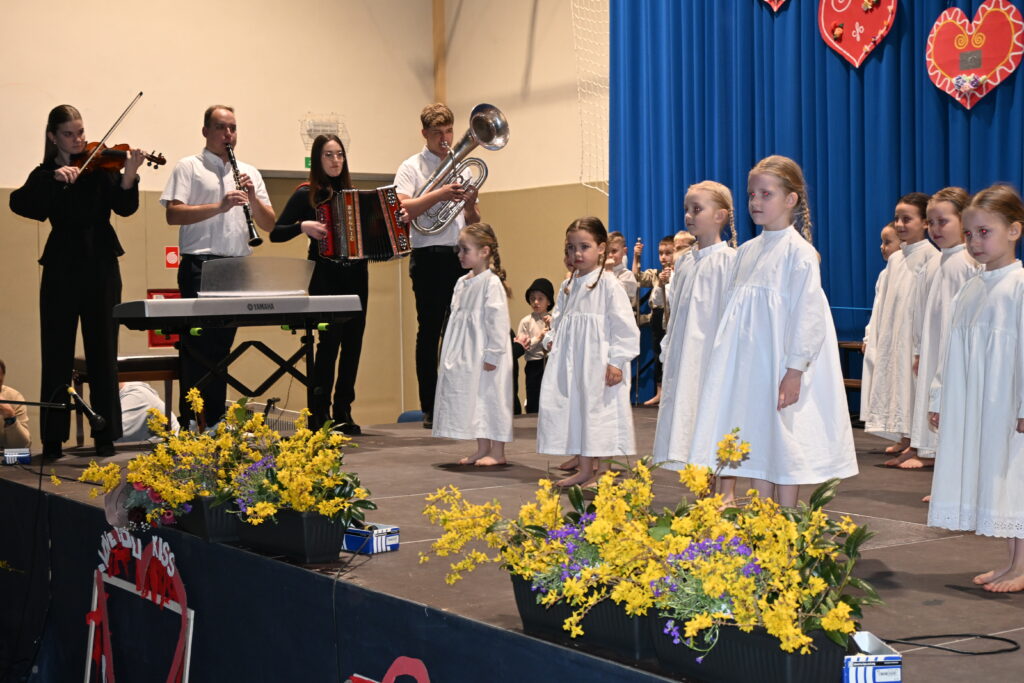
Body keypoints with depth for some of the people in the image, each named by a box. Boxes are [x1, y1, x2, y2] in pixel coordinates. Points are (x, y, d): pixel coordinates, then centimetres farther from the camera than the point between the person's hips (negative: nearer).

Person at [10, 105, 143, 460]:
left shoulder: (100, 166, 5)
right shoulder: (44, 174, 6)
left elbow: (124, 207, -10)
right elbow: (19, 204, -12)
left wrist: (128, 176, -28)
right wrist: (53, 178, -25)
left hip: (101, 268, 0)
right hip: (61, 270, 0)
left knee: (102, 353, 3)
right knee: (57, 355, 1)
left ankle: (106, 437, 9)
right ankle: (52, 440, 8)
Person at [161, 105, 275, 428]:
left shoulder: (249, 172, 18)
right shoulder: (189, 167, 4)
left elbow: (269, 224, 13)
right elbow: (173, 214, -10)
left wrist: (252, 197, -5)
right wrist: (219, 206, -18)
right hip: (200, 265, -5)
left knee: (221, 347, 9)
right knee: (199, 346, -7)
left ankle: (215, 423, 14)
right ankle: (190, 424, -5)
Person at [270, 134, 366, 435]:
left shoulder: (352, 193, 14)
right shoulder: (306, 194, 1)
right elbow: (276, 233, -4)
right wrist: (304, 226, -20)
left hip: (356, 274, 5)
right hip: (325, 276, -5)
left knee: (353, 342, 3)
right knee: (330, 339, -12)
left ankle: (343, 413, 10)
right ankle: (319, 414, -7)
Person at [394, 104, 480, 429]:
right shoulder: (412, 167, 2)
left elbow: (473, 224, 15)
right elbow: (402, 210, -14)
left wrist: (471, 204, -6)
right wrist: (439, 194, -20)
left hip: (461, 255, 4)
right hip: (429, 256, -4)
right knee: (430, 332, -1)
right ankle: (430, 409, 4)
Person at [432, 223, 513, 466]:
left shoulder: (491, 283, -14)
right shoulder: (462, 283, 12)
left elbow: (497, 321, -17)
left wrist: (492, 355, -19)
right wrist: (450, 354, 16)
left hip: (485, 356, -9)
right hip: (466, 357, 9)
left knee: (490, 398, -2)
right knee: (472, 399, 12)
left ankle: (497, 451, 5)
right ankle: (482, 448, 21)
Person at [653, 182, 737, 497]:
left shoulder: (729, 260, -8)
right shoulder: (685, 262, 12)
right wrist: (668, 350, 13)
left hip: (716, 353, -7)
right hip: (686, 356, 7)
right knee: (690, 419, 9)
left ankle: (727, 494, 6)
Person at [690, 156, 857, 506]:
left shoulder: (799, 251, -9)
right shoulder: (746, 251, 11)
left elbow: (807, 313, -14)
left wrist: (795, 371, -18)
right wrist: (725, 362, 13)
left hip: (780, 367, -7)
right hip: (747, 365, 7)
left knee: (783, 441, -1)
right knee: (755, 440, 9)